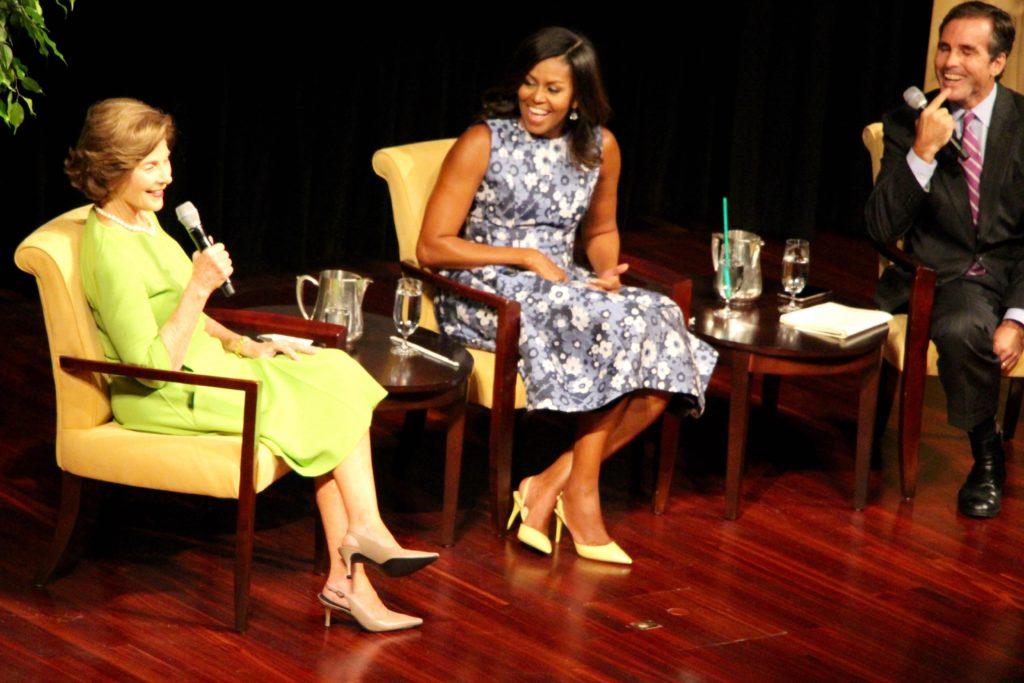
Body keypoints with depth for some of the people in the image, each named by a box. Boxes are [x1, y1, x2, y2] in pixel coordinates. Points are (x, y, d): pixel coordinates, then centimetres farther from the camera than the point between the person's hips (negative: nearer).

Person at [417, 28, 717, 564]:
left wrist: (606, 272, -1)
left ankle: (550, 484, -13)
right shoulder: (484, 143, -6)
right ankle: (580, 495, -16)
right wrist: (527, 257, -15)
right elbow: (432, 247, -8)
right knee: (620, 325, -29)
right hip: (488, 294, -5)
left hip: (562, 285, 6)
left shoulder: (599, 147, 8)